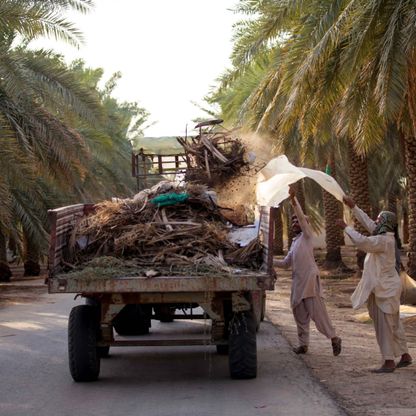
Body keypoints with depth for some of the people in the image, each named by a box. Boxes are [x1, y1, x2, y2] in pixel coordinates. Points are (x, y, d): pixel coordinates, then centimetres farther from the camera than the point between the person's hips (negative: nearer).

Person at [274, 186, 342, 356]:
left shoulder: (307, 236, 2)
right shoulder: (294, 242, 22)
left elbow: (302, 217, -13)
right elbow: (286, 263, 25)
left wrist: (294, 200, -21)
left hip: (310, 279, -8)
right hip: (297, 281, 8)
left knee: (317, 311, -11)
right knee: (299, 313, 8)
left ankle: (334, 338, -4)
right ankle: (303, 344, 14)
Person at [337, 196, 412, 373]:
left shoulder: (385, 240, -21)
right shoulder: (385, 236, 8)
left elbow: (362, 242, -32)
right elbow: (368, 223, 18)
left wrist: (346, 228, -21)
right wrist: (353, 207, 19)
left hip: (386, 290, -10)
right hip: (385, 288, 10)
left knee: (384, 325, -6)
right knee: (393, 325, 15)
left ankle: (389, 362, -3)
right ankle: (405, 356, 22)